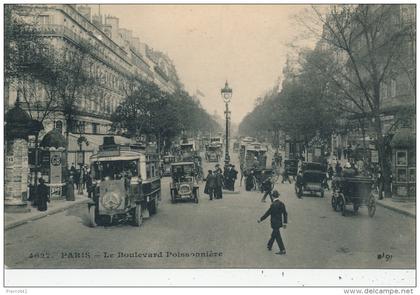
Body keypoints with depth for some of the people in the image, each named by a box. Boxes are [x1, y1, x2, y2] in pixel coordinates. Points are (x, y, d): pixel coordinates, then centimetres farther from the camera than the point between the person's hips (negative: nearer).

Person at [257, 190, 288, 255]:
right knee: (273, 234, 22)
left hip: (275, 223, -7)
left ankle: (283, 250, 6)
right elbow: (285, 214, 5)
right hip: (280, 222, 7)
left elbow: (267, 213, -17)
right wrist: (284, 223, 14)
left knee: (278, 237, 2)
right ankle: (269, 246, 37)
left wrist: (260, 219, -6)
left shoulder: (273, 205, -22)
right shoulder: (282, 204, -1)